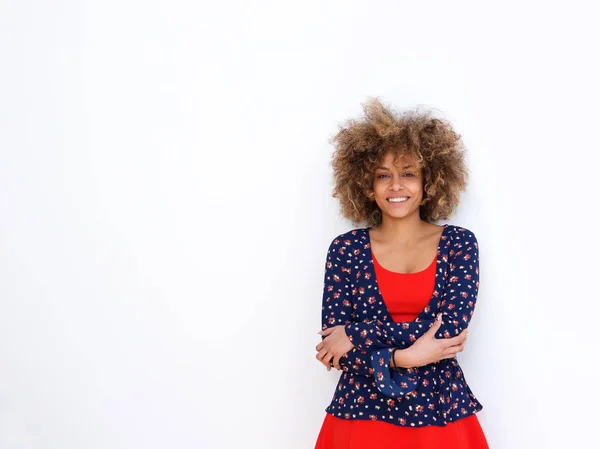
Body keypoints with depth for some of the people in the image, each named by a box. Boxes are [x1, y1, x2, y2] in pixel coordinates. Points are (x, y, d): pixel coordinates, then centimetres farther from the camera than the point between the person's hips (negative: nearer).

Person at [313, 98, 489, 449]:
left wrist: (356, 334, -15)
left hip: (441, 413, 0)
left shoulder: (459, 243, -2)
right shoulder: (346, 248, -2)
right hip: (364, 412, 0)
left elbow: (451, 327, -13)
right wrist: (402, 358, -20)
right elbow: (334, 350, -7)